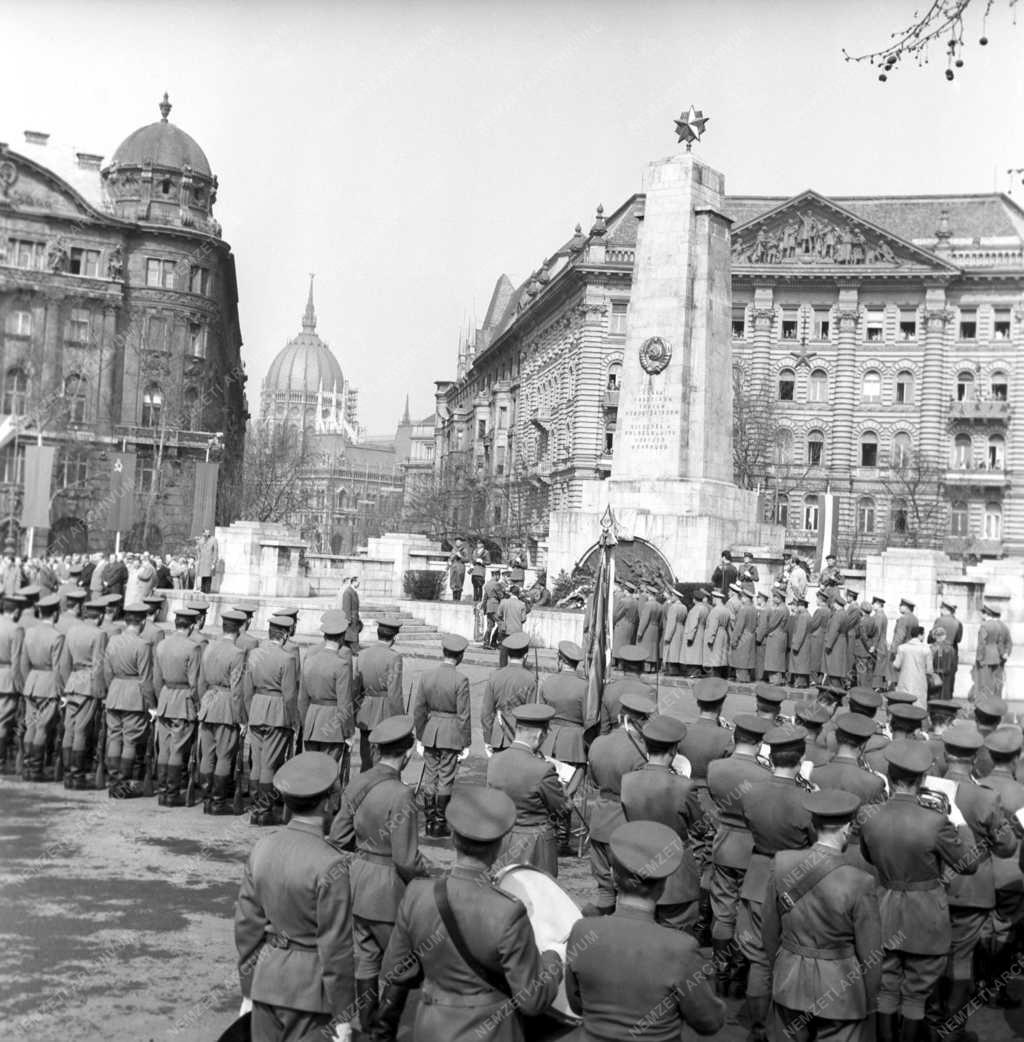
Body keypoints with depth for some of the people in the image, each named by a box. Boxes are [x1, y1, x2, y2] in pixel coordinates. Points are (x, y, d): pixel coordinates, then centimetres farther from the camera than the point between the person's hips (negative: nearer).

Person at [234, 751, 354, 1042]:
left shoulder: (262, 849, -3)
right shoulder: (330, 865, -21)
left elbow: (247, 925, 4)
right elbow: (336, 945, -17)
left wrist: (248, 990, 15)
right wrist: (342, 1015, -8)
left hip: (267, 978, 6)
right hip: (311, 987, -6)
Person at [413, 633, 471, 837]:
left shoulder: (426, 675, -2)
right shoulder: (460, 680, -15)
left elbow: (418, 709, 4)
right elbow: (463, 715, -12)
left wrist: (420, 737, 14)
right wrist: (466, 743, -3)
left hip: (430, 732, 4)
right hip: (452, 735, -4)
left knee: (430, 776, 14)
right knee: (445, 779, 6)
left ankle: (429, 822, 21)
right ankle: (439, 824, 13)